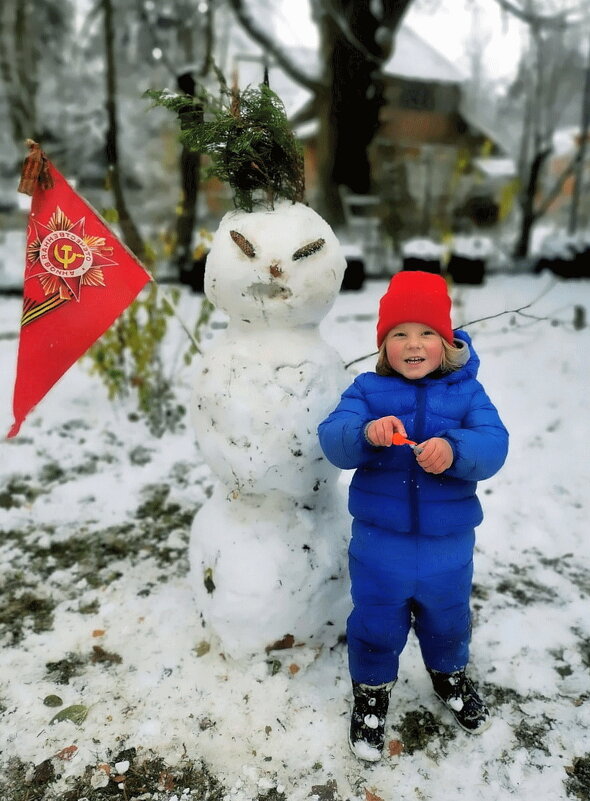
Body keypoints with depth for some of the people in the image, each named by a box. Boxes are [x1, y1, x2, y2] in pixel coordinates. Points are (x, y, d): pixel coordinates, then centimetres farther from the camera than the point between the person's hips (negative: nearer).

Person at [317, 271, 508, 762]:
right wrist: (365, 433, -41)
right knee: (376, 624, 14)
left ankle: (450, 675, 57)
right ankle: (372, 690, 44)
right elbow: (332, 440, -19)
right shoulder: (367, 390, -7)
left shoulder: (467, 391, -5)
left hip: (448, 544, 2)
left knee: (447, 619, 25)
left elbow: (493, 444, -19)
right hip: (379, 541, -1)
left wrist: (454, 449, -39)